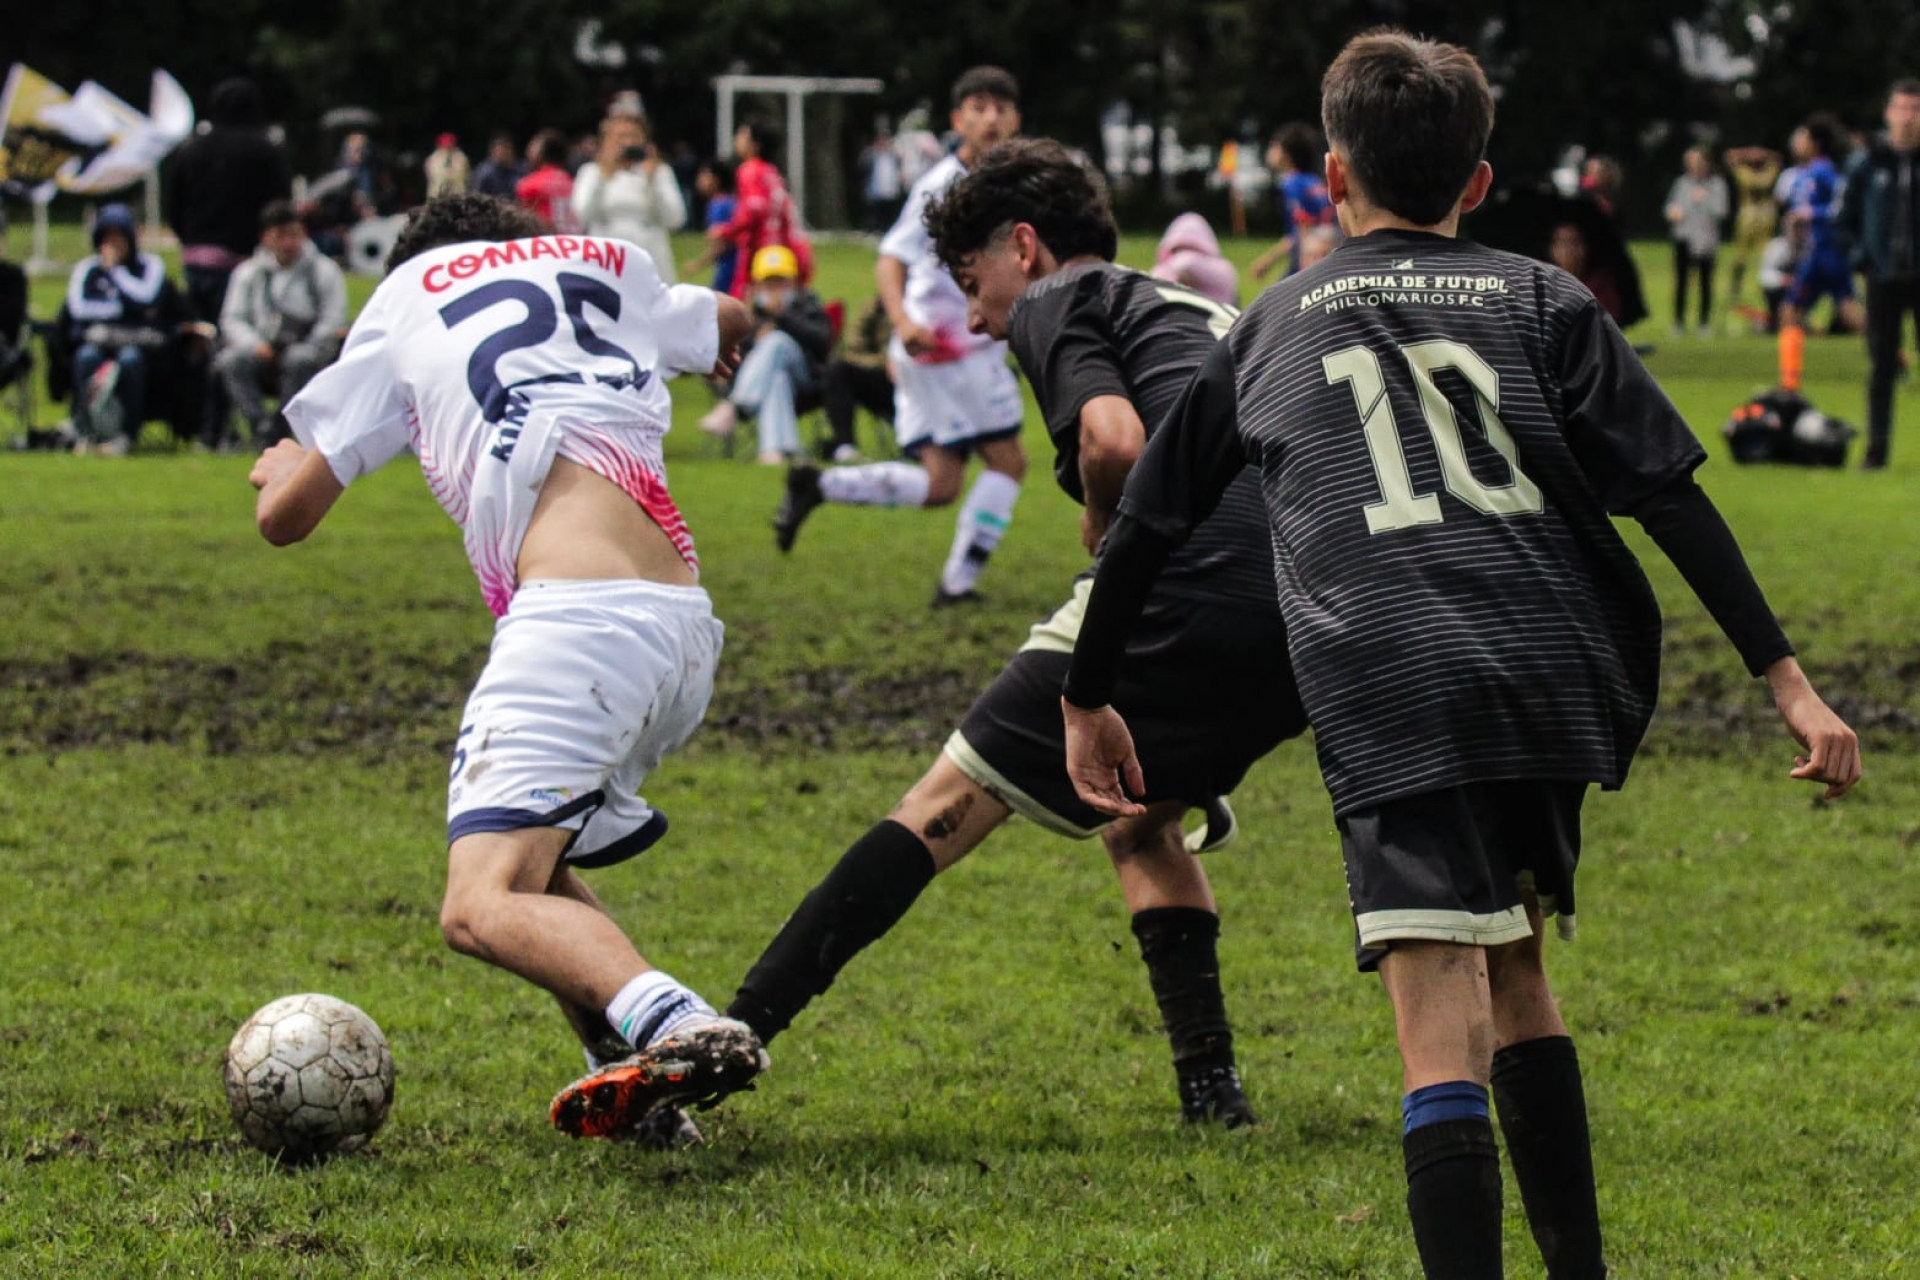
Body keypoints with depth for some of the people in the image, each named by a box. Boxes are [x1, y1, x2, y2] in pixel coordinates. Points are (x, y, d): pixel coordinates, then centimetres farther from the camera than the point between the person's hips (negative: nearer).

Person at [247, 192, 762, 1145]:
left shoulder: (407, 294, 15)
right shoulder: (604, 264, 27)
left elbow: (286, 514, 16)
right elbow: (730, 322, 51)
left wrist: (280, 467, 41)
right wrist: (716, 340, 75)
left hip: (580, 612, -7)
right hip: (688, 630, 7)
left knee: (483, 908, -16)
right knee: (521, 859, 25)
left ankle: (674, 1026, -42)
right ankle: (640, 1080, 7)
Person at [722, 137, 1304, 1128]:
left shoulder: (1057, 302, 9)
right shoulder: (1206, 313, 34)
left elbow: (1114, 442, -12)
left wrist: (1104, 555, 7)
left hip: (1188, 592, -7)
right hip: (1308, 623, 7)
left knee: (951, 803, 0)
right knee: (1139, 817, 28)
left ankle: (739, 1029, -4)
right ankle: (1210, 1084, 15)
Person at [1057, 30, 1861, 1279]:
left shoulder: (1274, 327, 20)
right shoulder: (1541, 301, 18)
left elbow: (1148, 523, 24)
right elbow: (1673, 497, 7)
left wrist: (1090, 700, 36)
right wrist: (1788, 680, 5)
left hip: (1393, 703, -3)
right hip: (1557, 686, 3)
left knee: (1445, 1040, -12)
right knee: (1514, 974, 24)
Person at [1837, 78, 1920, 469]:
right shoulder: (1869, 165, 4)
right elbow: (1845, 219, 12)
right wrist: (1865, 253, -1)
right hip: (1883, 278, 1)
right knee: (1881, 366, 4)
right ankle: (1877, 447, 8)